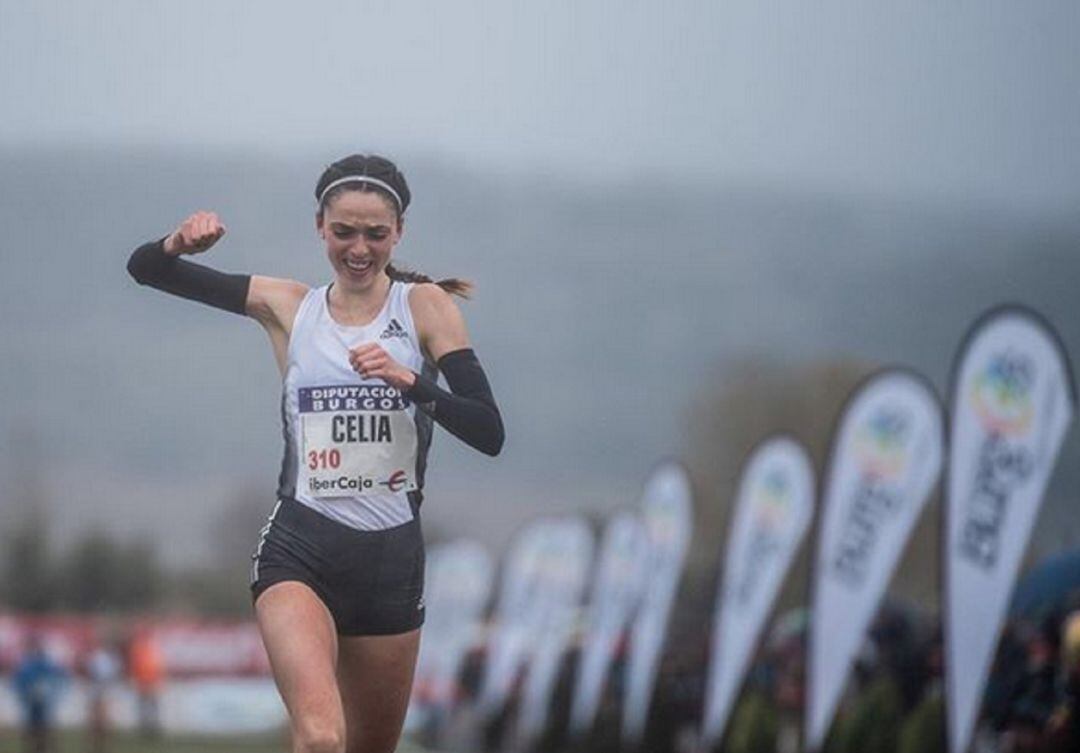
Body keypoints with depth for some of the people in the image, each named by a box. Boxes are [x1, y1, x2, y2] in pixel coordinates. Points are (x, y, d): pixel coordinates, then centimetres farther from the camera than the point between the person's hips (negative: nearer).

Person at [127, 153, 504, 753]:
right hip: (298, 552, -1)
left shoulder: (425, 306, 2)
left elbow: (488, 433, -7)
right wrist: (179, 243, -15)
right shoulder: (288, 307, 7)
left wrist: (411, 381, -23)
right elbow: (144, 269, 8)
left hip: (391, 556, 1)